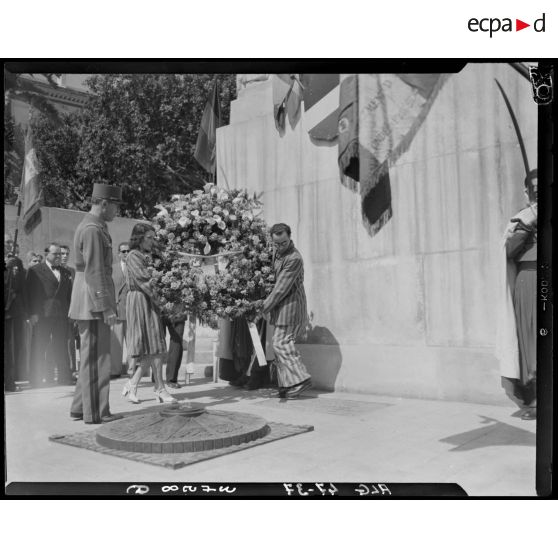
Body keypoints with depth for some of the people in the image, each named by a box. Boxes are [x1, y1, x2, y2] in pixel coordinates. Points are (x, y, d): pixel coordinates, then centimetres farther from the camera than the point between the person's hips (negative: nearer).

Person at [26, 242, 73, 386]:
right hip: (42, 315, -4)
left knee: (61, 347, 7)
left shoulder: (66, 273, 17)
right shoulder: (35, 270, 4)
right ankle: (37, 378, 6)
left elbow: (69, 294, 16)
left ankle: (65, 378, 11)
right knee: (39, 347, 0)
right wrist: (32, 313, -12)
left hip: (61, 315, 4)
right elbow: (30, 293, -3)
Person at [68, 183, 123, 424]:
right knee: (96, 358, -3)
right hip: (94, 304, -10)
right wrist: (105, 307, -21)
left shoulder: (92, 227, 17)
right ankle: (95, 412, 6)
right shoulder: (93, 230, -16)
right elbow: (94, 273, -21)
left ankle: (80, 408, 24)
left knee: (91, 358, 16)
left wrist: (108, 303, 22)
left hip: (90, 304, 10)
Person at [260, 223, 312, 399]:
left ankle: (300, 379, -9)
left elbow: (281, 288, -21)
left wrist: (264, 308, -16)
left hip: (290, 304, -9)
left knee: (280, 342, -12)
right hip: (282, 306, 9)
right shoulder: (276, 250, 8)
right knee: (281, 343, 8)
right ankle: (288, 385, 12)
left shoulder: (294, 258, -21)